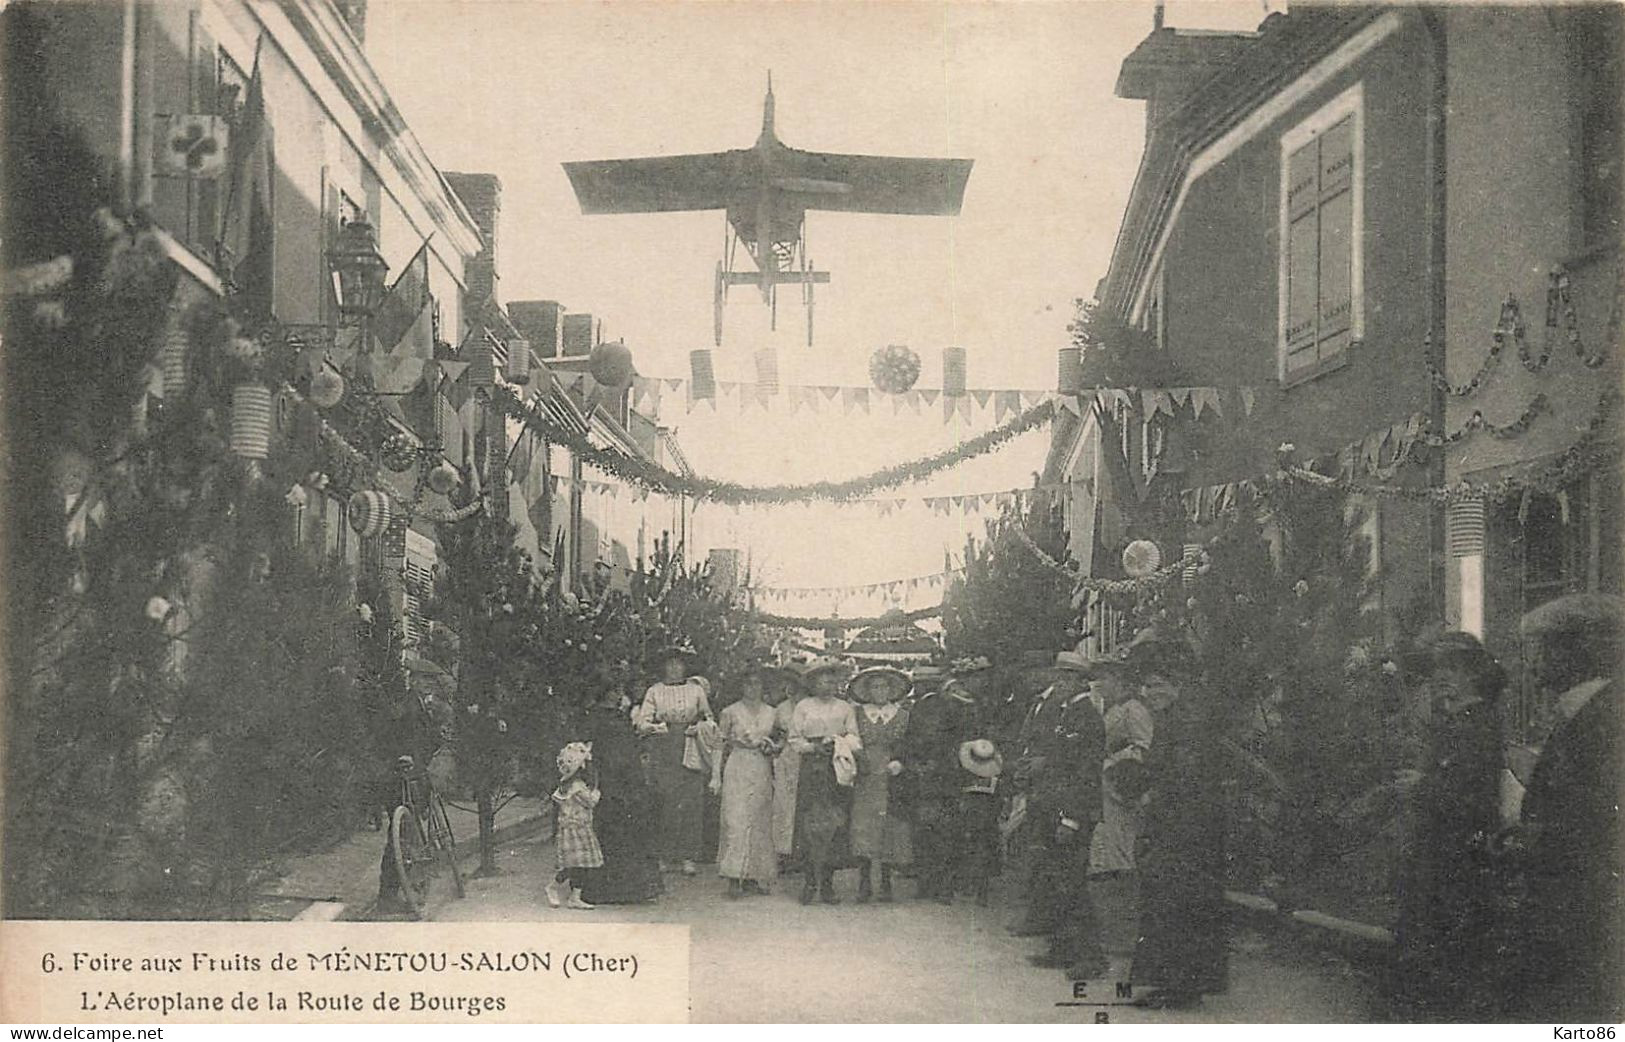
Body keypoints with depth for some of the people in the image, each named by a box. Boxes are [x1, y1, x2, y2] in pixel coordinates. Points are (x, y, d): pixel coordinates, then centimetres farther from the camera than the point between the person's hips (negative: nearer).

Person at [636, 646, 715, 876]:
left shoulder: (696, 689, 11)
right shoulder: (654, 691, 9)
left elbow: (709, 718, 16)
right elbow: (642, 722, 6)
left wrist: (698, 728, -3)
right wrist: (656, 727, -14)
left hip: (690, 750, 1)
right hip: (664, 751, -1)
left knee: (692, 801, -5)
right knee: (669, 801, -8)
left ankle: (688, 857, 1)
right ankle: (665, 855, 1)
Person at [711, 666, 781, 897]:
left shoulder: (771, 713, 12)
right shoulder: (730, 712, 4)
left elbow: (778, 744, 21)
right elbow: (720, 744, 5)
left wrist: (771, 747, -2)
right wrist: (716, 776, 0)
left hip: (762, 772, 3)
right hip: (737, 769, -3)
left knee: (760, 823, 2)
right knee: (736, 820, -11)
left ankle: (754, 876, 7)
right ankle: (734, 877, -13)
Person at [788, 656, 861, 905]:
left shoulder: (845, 708, 14)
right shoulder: (803, 707, 10)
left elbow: (854, 738, 9)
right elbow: (794, 739, 6)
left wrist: (841, 745, -11)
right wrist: (815, 748, -9)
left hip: (837, 772, 1)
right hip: (811, 770, -1)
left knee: (835, 826, -3)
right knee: (809, 825, -7)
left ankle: (827, 883, 2)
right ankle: (808, 881, -2)